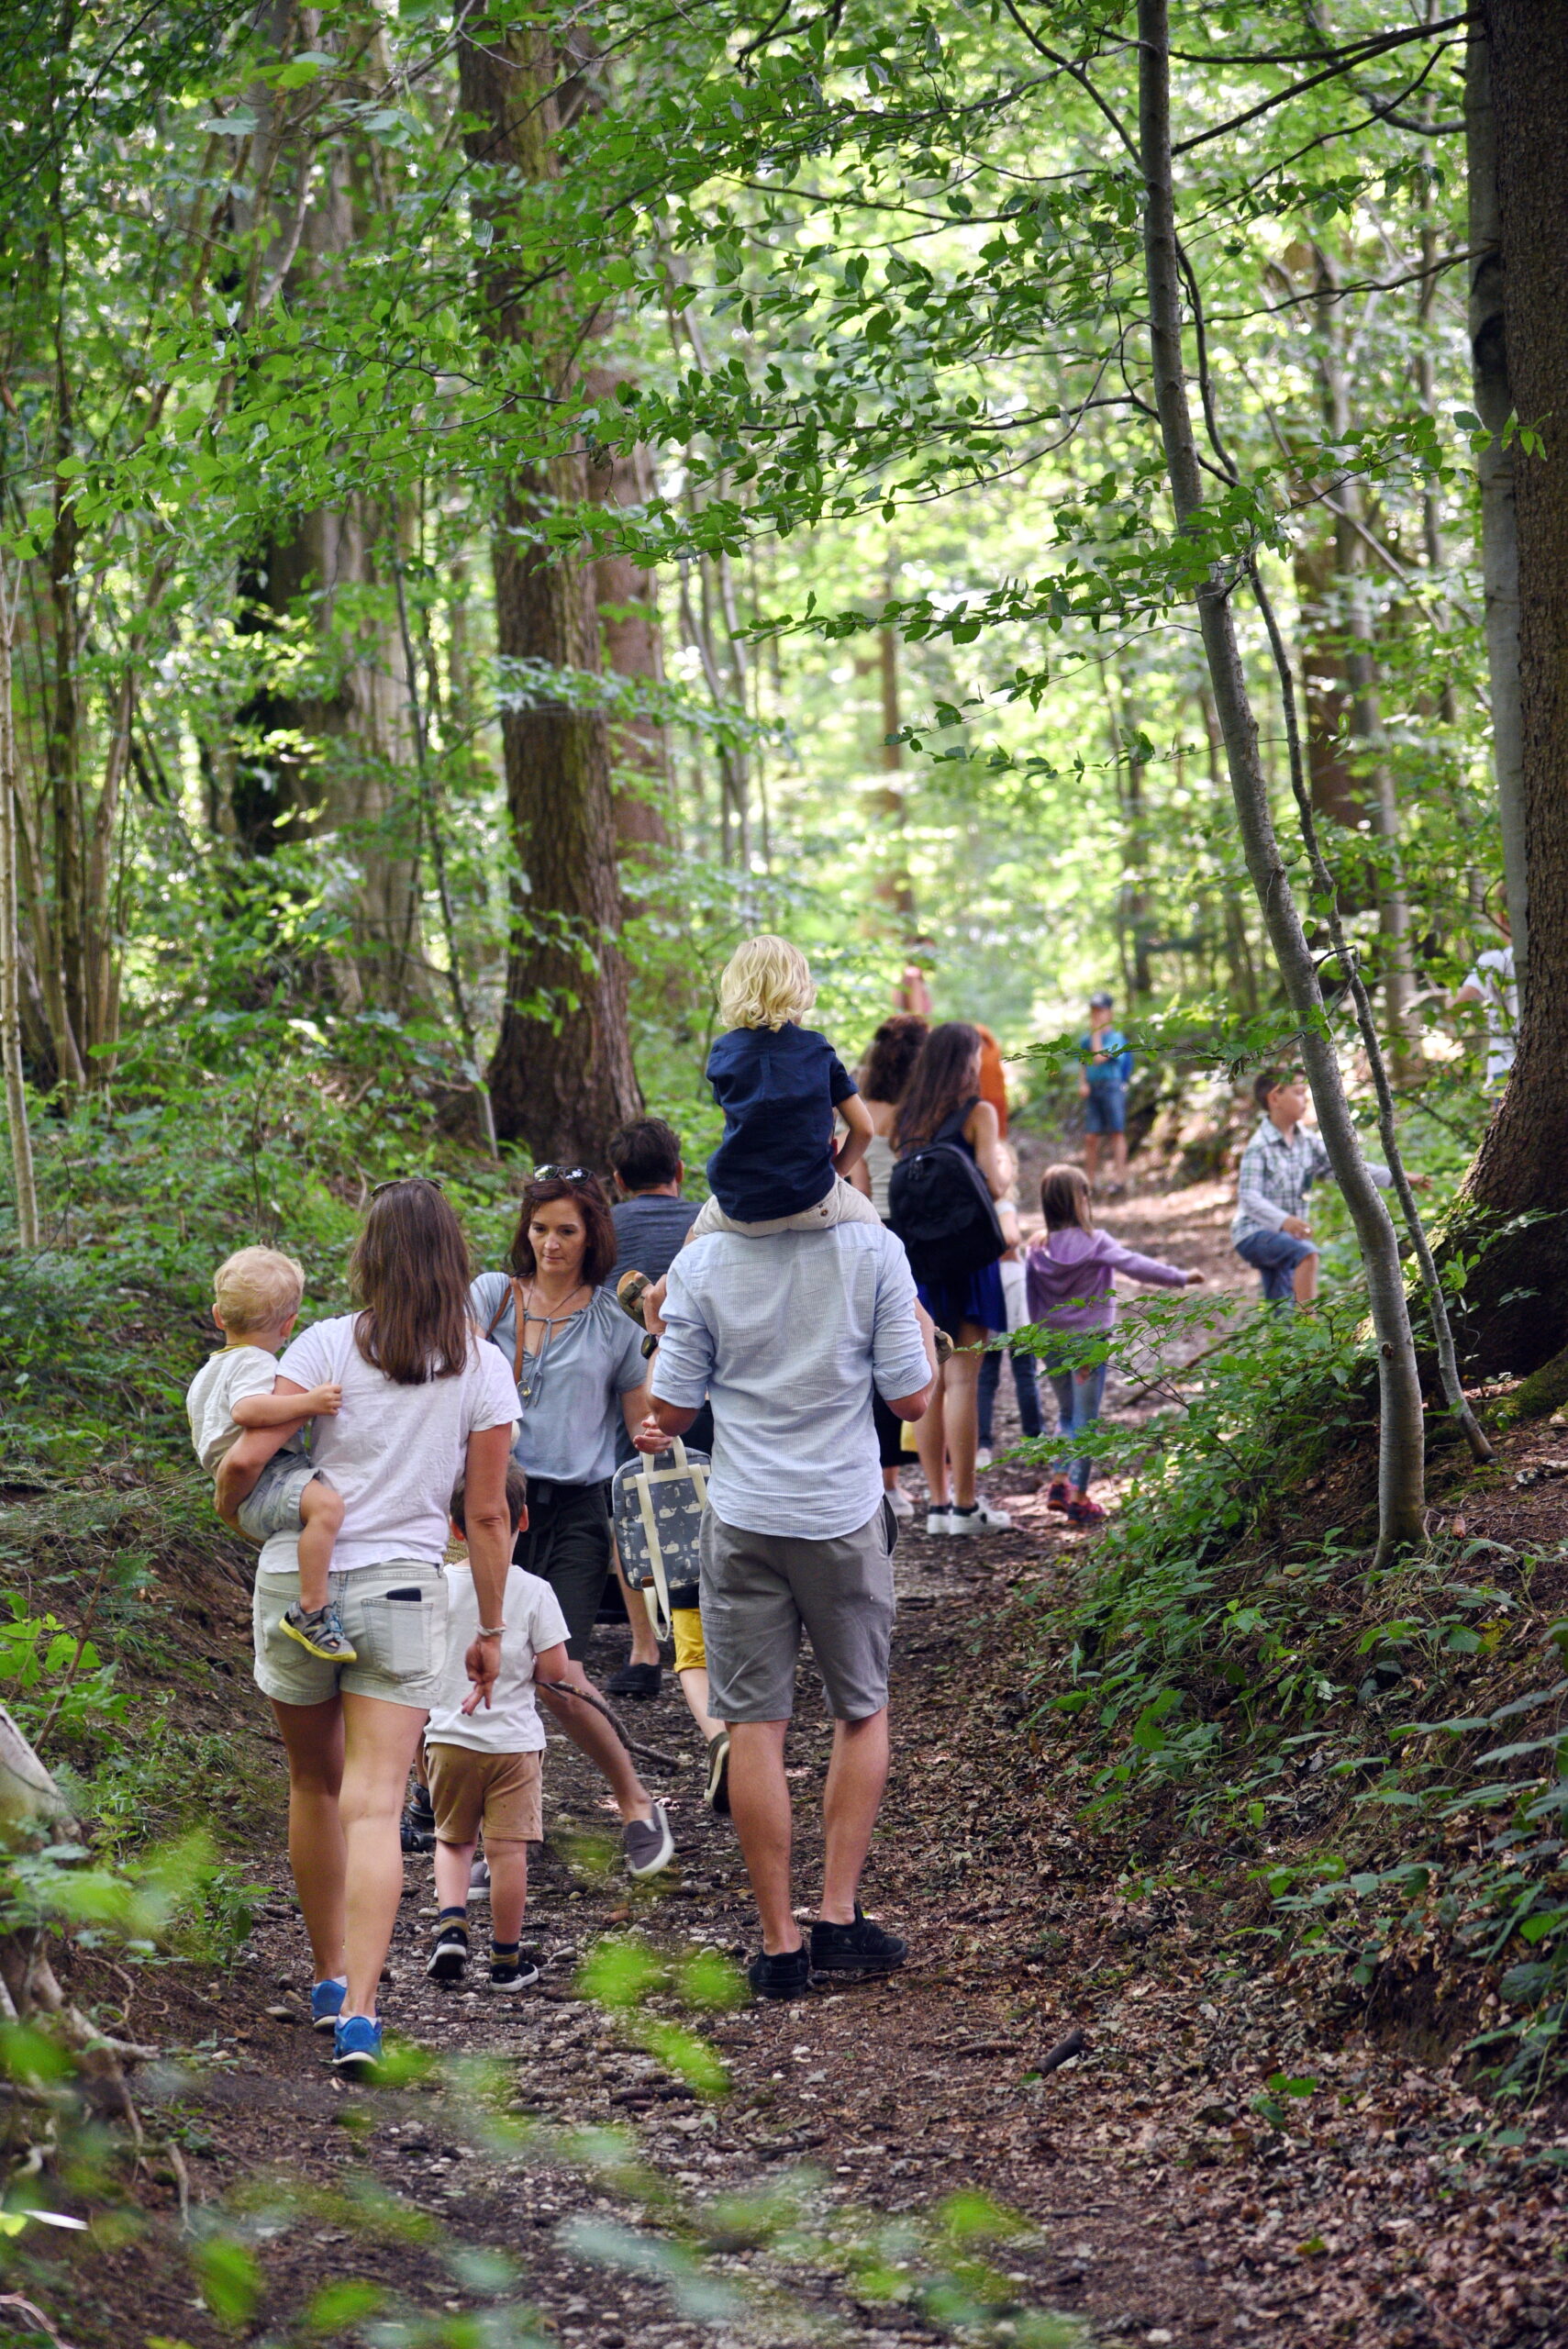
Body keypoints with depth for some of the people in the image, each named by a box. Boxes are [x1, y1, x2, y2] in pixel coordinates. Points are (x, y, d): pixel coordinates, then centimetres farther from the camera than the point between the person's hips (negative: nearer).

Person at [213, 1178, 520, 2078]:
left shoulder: (328, 1346, -5)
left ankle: (331, 1979, 32)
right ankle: (359, 2012, -17)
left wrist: (229, 1507, 13)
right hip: (403, 1589, -1)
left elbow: (246, 1458, -10)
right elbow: (488, 1514, 1)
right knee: (375, 1806, -4)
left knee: (315, 1785, 19)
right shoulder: (484, 1368, -1)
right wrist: (492, 1629, 11)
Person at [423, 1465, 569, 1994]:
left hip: (449, 1737, 2)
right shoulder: (533, 1591, -9)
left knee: (453, 1839, 18)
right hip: (514, 1740, -2)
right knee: (508, 1849, 3)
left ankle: (451, 1923, -3)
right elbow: (554, 1668, -10)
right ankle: (507, 1959, 9)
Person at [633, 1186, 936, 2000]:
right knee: (861, 1712, 17)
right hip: (845, 1515, 0)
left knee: (754, 1725, 5)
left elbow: (670, 1412, -1)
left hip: (742, 1519, 0)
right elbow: (911, 1398, -4)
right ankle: (840, 1917, 12)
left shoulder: (701, 1263, -6)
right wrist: (921, 1330, 15)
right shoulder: (873, 1251, -9)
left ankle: (780, 1942, 6)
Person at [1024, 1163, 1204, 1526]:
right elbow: (1136, 1266, -16)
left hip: (1051, 1344, 4)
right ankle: (1078, 1499, 3)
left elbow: (1032, 1304, 5)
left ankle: (1059, 1481, 12)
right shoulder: (1094, 1244, -13)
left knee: (1067, 1414, 22)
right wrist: (1181, 1278, -8)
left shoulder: (1036, 1250, -1)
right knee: (1086, 1419, 3)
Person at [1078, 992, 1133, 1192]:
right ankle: (1088, 1182, 9)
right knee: (1090, 1137, 4)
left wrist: (1096, 1034, -10)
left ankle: (1118, 1178, -2)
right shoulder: (1085, 1040, 13)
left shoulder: (1115, 1038, -6)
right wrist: (1082, 1084, 1)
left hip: (1111, 1087, -5)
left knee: (1117, 1133, -3)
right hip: (1092, 1089, 5)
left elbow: (1098, 1059, -17)